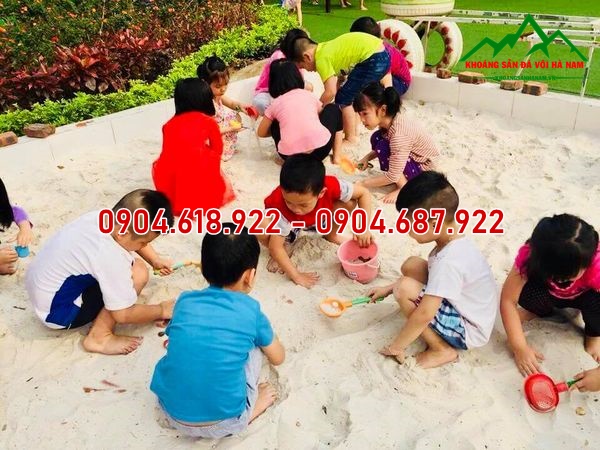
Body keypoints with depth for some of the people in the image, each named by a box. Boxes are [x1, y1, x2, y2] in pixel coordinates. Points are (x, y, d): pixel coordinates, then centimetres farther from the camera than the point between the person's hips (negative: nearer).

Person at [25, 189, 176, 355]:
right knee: (137, 272, -18)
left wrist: (155, 260, 7)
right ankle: (99, 337, -13)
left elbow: (136, 237, 15)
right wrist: (162, 310, -10)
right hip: (57, 312, -9)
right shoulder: (110, 257, -33)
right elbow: (124, 314, -24)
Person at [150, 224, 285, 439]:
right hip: (223, 422, -2)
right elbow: (278, 358, 14)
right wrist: (266, 337, 35)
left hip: (172, 412, 3)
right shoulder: (250, 311, -5)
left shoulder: (185, 301, 1)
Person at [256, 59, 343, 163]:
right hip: (320, 149, -1)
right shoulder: (309, 95, 19)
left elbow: (261, 133, 28)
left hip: (290, 155, 1)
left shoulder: (275, 104, 16)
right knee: (333, 108, 29)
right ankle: (337, 156, 20)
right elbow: (322, 112, 37)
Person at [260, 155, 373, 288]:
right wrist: (296, 276, -31)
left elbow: (364, 193, -23)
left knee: (350, 202, -22)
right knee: (262, 230, -35)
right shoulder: (281, 209, -42)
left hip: (319, 219, 3)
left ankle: (331, 234, 9)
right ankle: (286, 248, 0)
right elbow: (275, 247, -35)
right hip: (289, 224, -2)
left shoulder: (330, 186, -38)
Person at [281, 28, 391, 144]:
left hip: (373, 59, -10)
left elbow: (331, 92, -15)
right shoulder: (325, 49, 15)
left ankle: (351, 138, 10)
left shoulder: (322, 59, -11)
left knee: (343, 100, 1)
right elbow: (335, 86, 18)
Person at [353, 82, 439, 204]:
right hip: (412, 158, 9)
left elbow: (393, 176, -30)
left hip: (424, 169, -8)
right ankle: (400, 179, 2)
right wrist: (367, 158, -8)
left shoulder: (399, 134, -33)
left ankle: (403, 186, -7)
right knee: (376, 138, -2)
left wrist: (362, 184, -24)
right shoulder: (389, 120, -9)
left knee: (383, 147, -23)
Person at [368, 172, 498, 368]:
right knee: (411, 265, 2)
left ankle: (442, 349, -7)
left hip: (468, 331, -9)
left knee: (405, 289, -24)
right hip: (461, 306, 9)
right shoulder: (453, 241, -4)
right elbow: (434, 273, 15)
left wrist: (397, 346, -18)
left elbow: (424, 314, -33)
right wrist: (389, 288, 12)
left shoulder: (449, 262, -32)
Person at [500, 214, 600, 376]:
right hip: (549, 295, 1)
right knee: (527, 293, -33)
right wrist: (520, 348, -34)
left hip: (584, 296, -1)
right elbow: (508, 301, -31)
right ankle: (541, 311, 5)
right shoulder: (530, 254, -35)